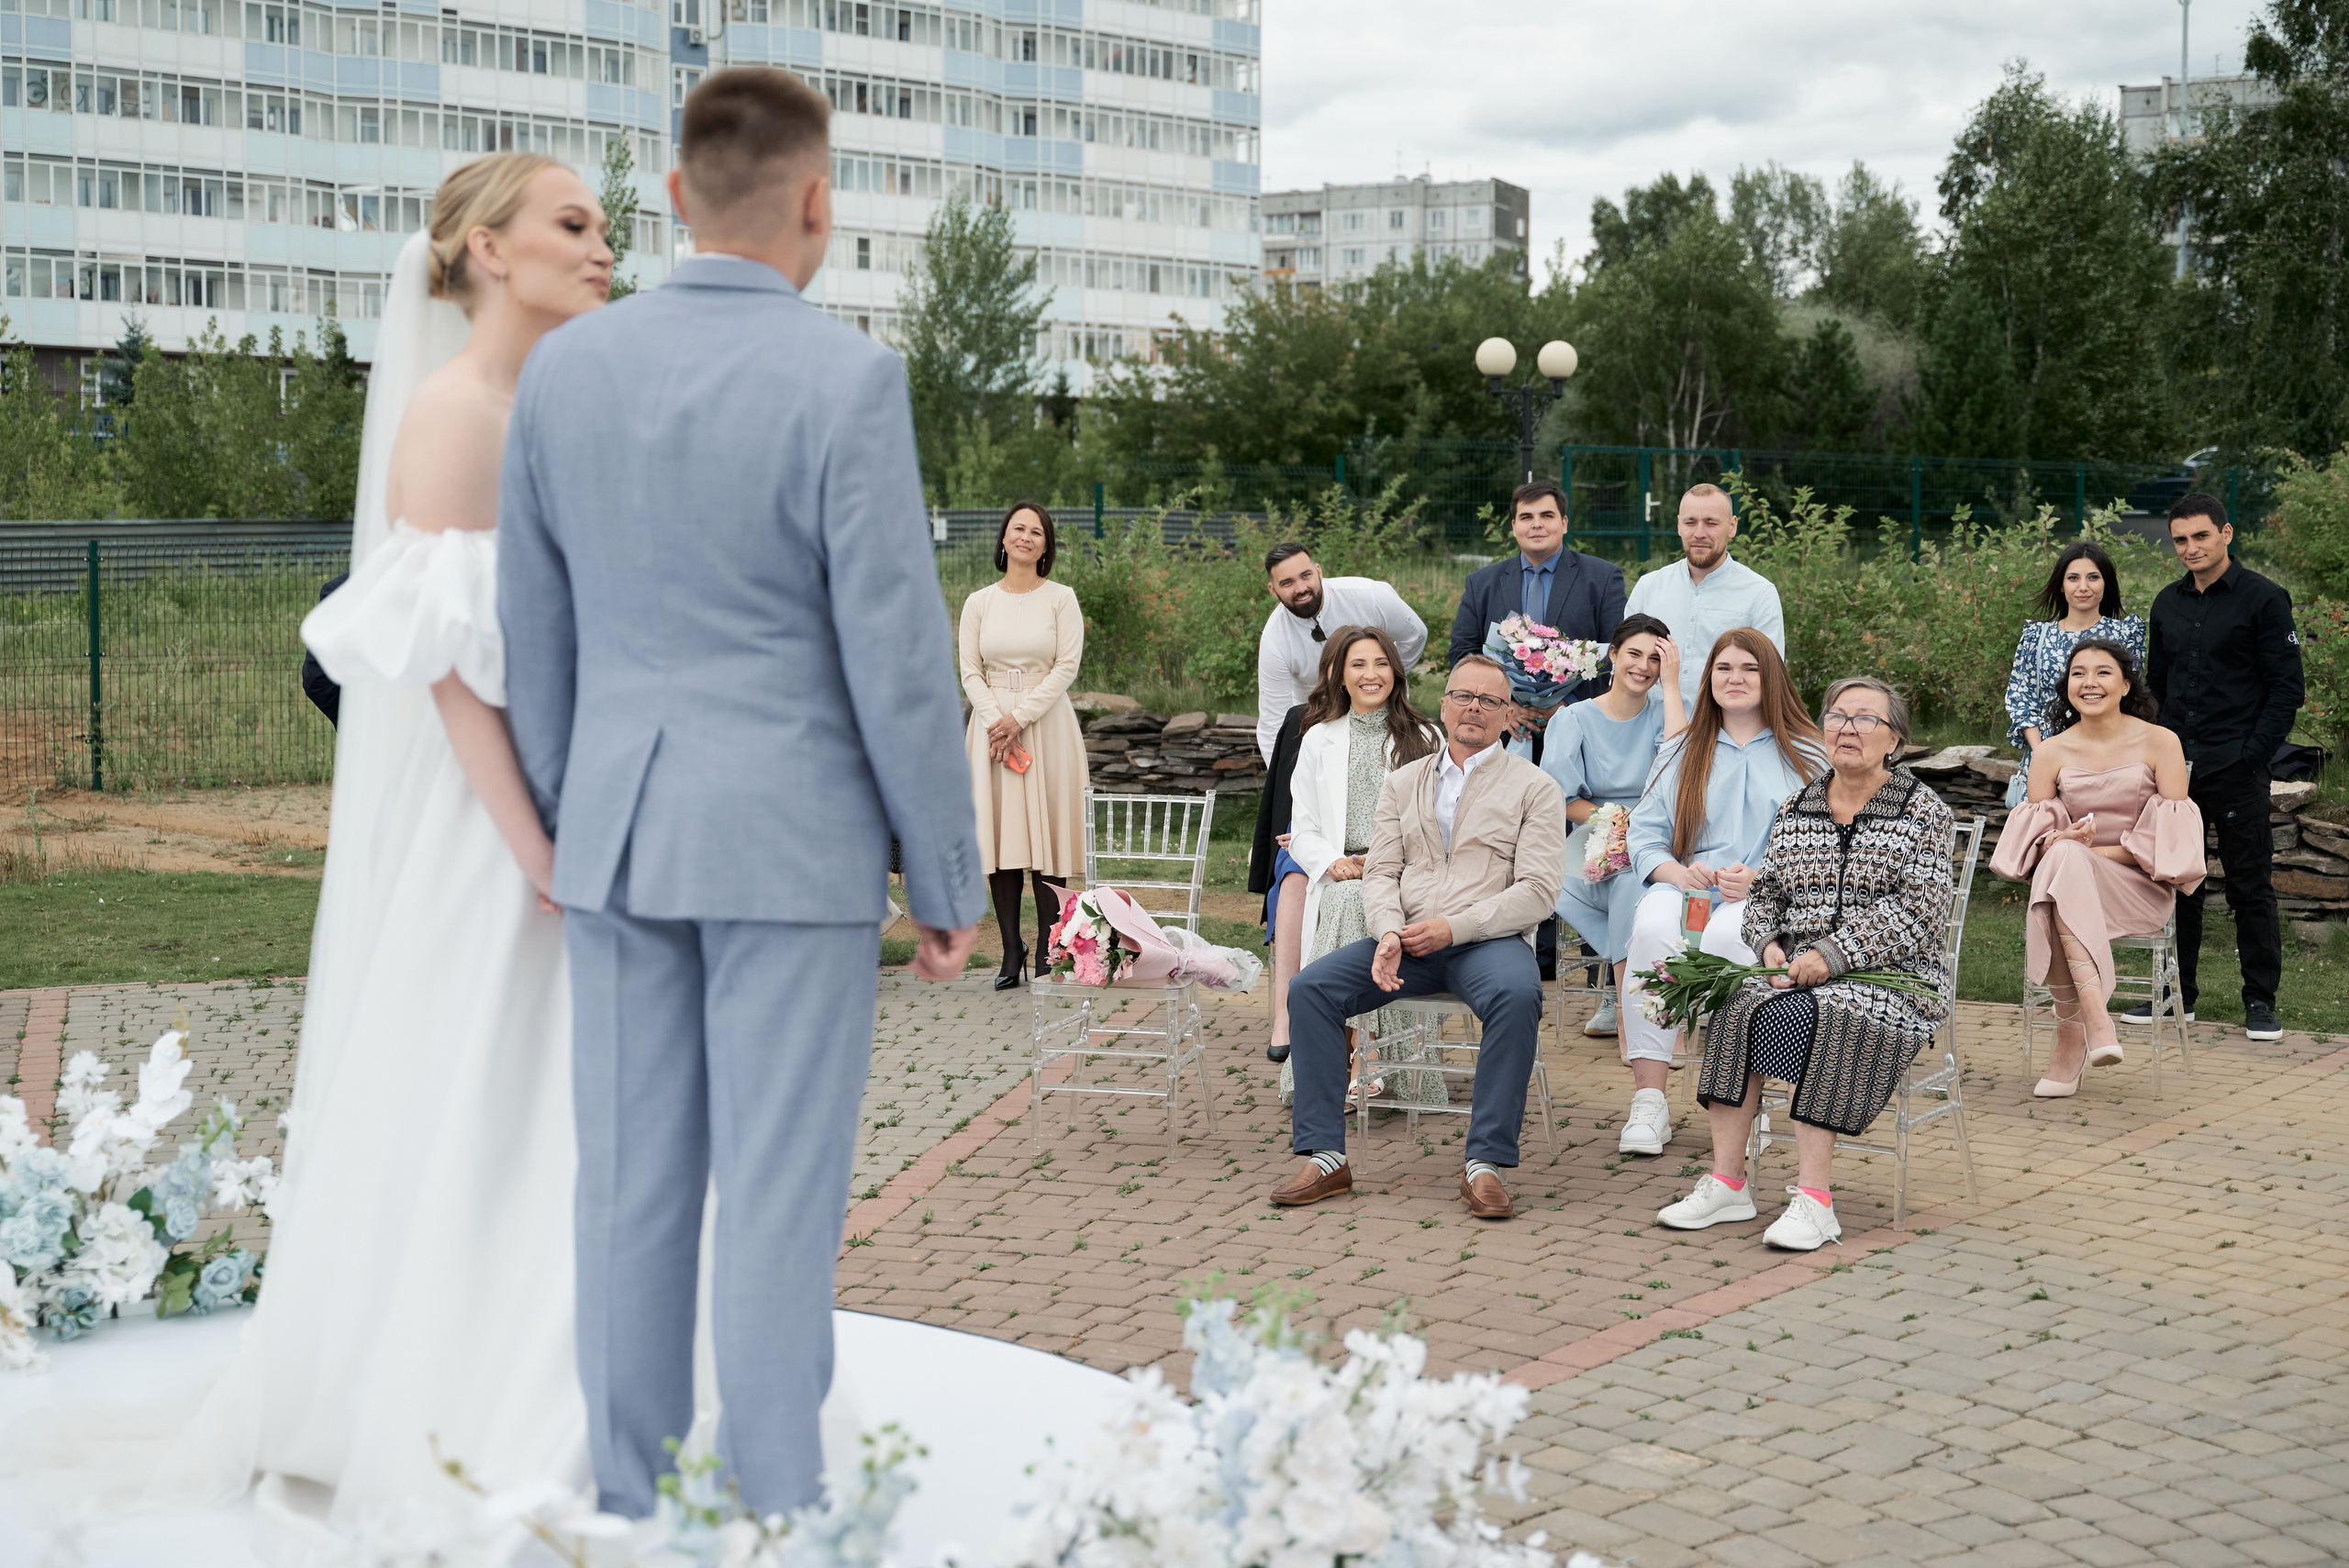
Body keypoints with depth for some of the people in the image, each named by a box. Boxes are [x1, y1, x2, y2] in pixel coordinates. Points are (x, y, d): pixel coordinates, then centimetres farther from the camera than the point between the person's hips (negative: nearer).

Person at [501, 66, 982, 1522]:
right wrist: (952, 878, -5)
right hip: (795, 838, -5)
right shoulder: (848, 380, -14)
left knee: (633, 1185, 11)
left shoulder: (564, 370, 2)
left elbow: (536, 635, 9)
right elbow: (898, 656, -14)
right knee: (780, 1197, 2)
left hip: (623, 829, 5)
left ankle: (634, 1510, 19)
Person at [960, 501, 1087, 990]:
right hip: (992, 725, 2)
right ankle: (1011, 953, 4)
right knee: (1000, 835, -1)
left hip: (1046, 725, -2)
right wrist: (996, 720, -10)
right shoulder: (979, 603, 9)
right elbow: (970, 672, 6)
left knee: (1045, 835, -5)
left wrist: (1020, 716, -11)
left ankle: (1047, 954, -1)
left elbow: (1067, 666, -4)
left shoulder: (1061, 599, 3)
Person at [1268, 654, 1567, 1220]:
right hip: (1406, 939, 3)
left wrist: (1453, 927, -15)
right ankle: (1323, 1156, -17)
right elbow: (1381, 872, 11)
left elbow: (1537, 891, -4)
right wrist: (1388, 934, -11)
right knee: (1310, 987, -20)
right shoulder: (1403, 783, 20)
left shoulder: (1534, 787, 7)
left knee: (1517, 995, -37)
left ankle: (1486, 1163, -30)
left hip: (1489, 938, -3)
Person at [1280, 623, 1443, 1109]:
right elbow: (1302, 830, 16)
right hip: (1340, 881, 1)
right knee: (1348, 903, -35)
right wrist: (1333, 863, -6)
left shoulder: (1424, 739, 14)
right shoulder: (1319, 740, 19)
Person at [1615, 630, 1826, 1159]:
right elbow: (1644, 833, 13)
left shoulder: (1808, 757, 11)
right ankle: (1648, 1100, -33)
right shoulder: (1680, 752, 22)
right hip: (1685, 887, 3)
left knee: (1723, 935, -38)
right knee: (1652, 926, -33)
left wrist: (1761, 878, -16)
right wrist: (1677, 871, -9)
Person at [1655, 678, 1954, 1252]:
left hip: (1893, 978, -4)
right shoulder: (1795, 808, 17)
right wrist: (1771, 945, -6)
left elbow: (1915, 910, -9)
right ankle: (1727, 1182, -23)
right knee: (1737, 1007, -27)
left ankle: (1813, 1199, -32)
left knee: (1798, 1017, -34)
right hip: (1795, 972, 4)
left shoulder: (1924, 811, 2)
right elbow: (1764, 893, 17)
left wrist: (1830, 956, -18)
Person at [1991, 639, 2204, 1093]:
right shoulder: (2052, 752, 7)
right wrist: (2061, 844, -21)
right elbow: (2033, 838, 3)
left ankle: (2071, 1038, -35)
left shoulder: (2159, 742, 1)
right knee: (2062, 856, -36)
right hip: (2069, 879, 2)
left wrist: (2098, 852, -15)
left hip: (2142, 888, -2)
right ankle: (2094, 1018, -42)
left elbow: (2171, 838, -5)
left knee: (2066, 861, -35)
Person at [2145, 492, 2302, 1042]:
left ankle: (2261, 1001, 9)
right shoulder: (2168, 604, 12)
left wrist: (2252, 754, -13)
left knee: (2251, 887, 0)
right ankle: (2177, 994, 18)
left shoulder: (2263, 599, -5)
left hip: (2237, 770, -5)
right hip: (2177, 769, 5)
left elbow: (2287, 688, -6)